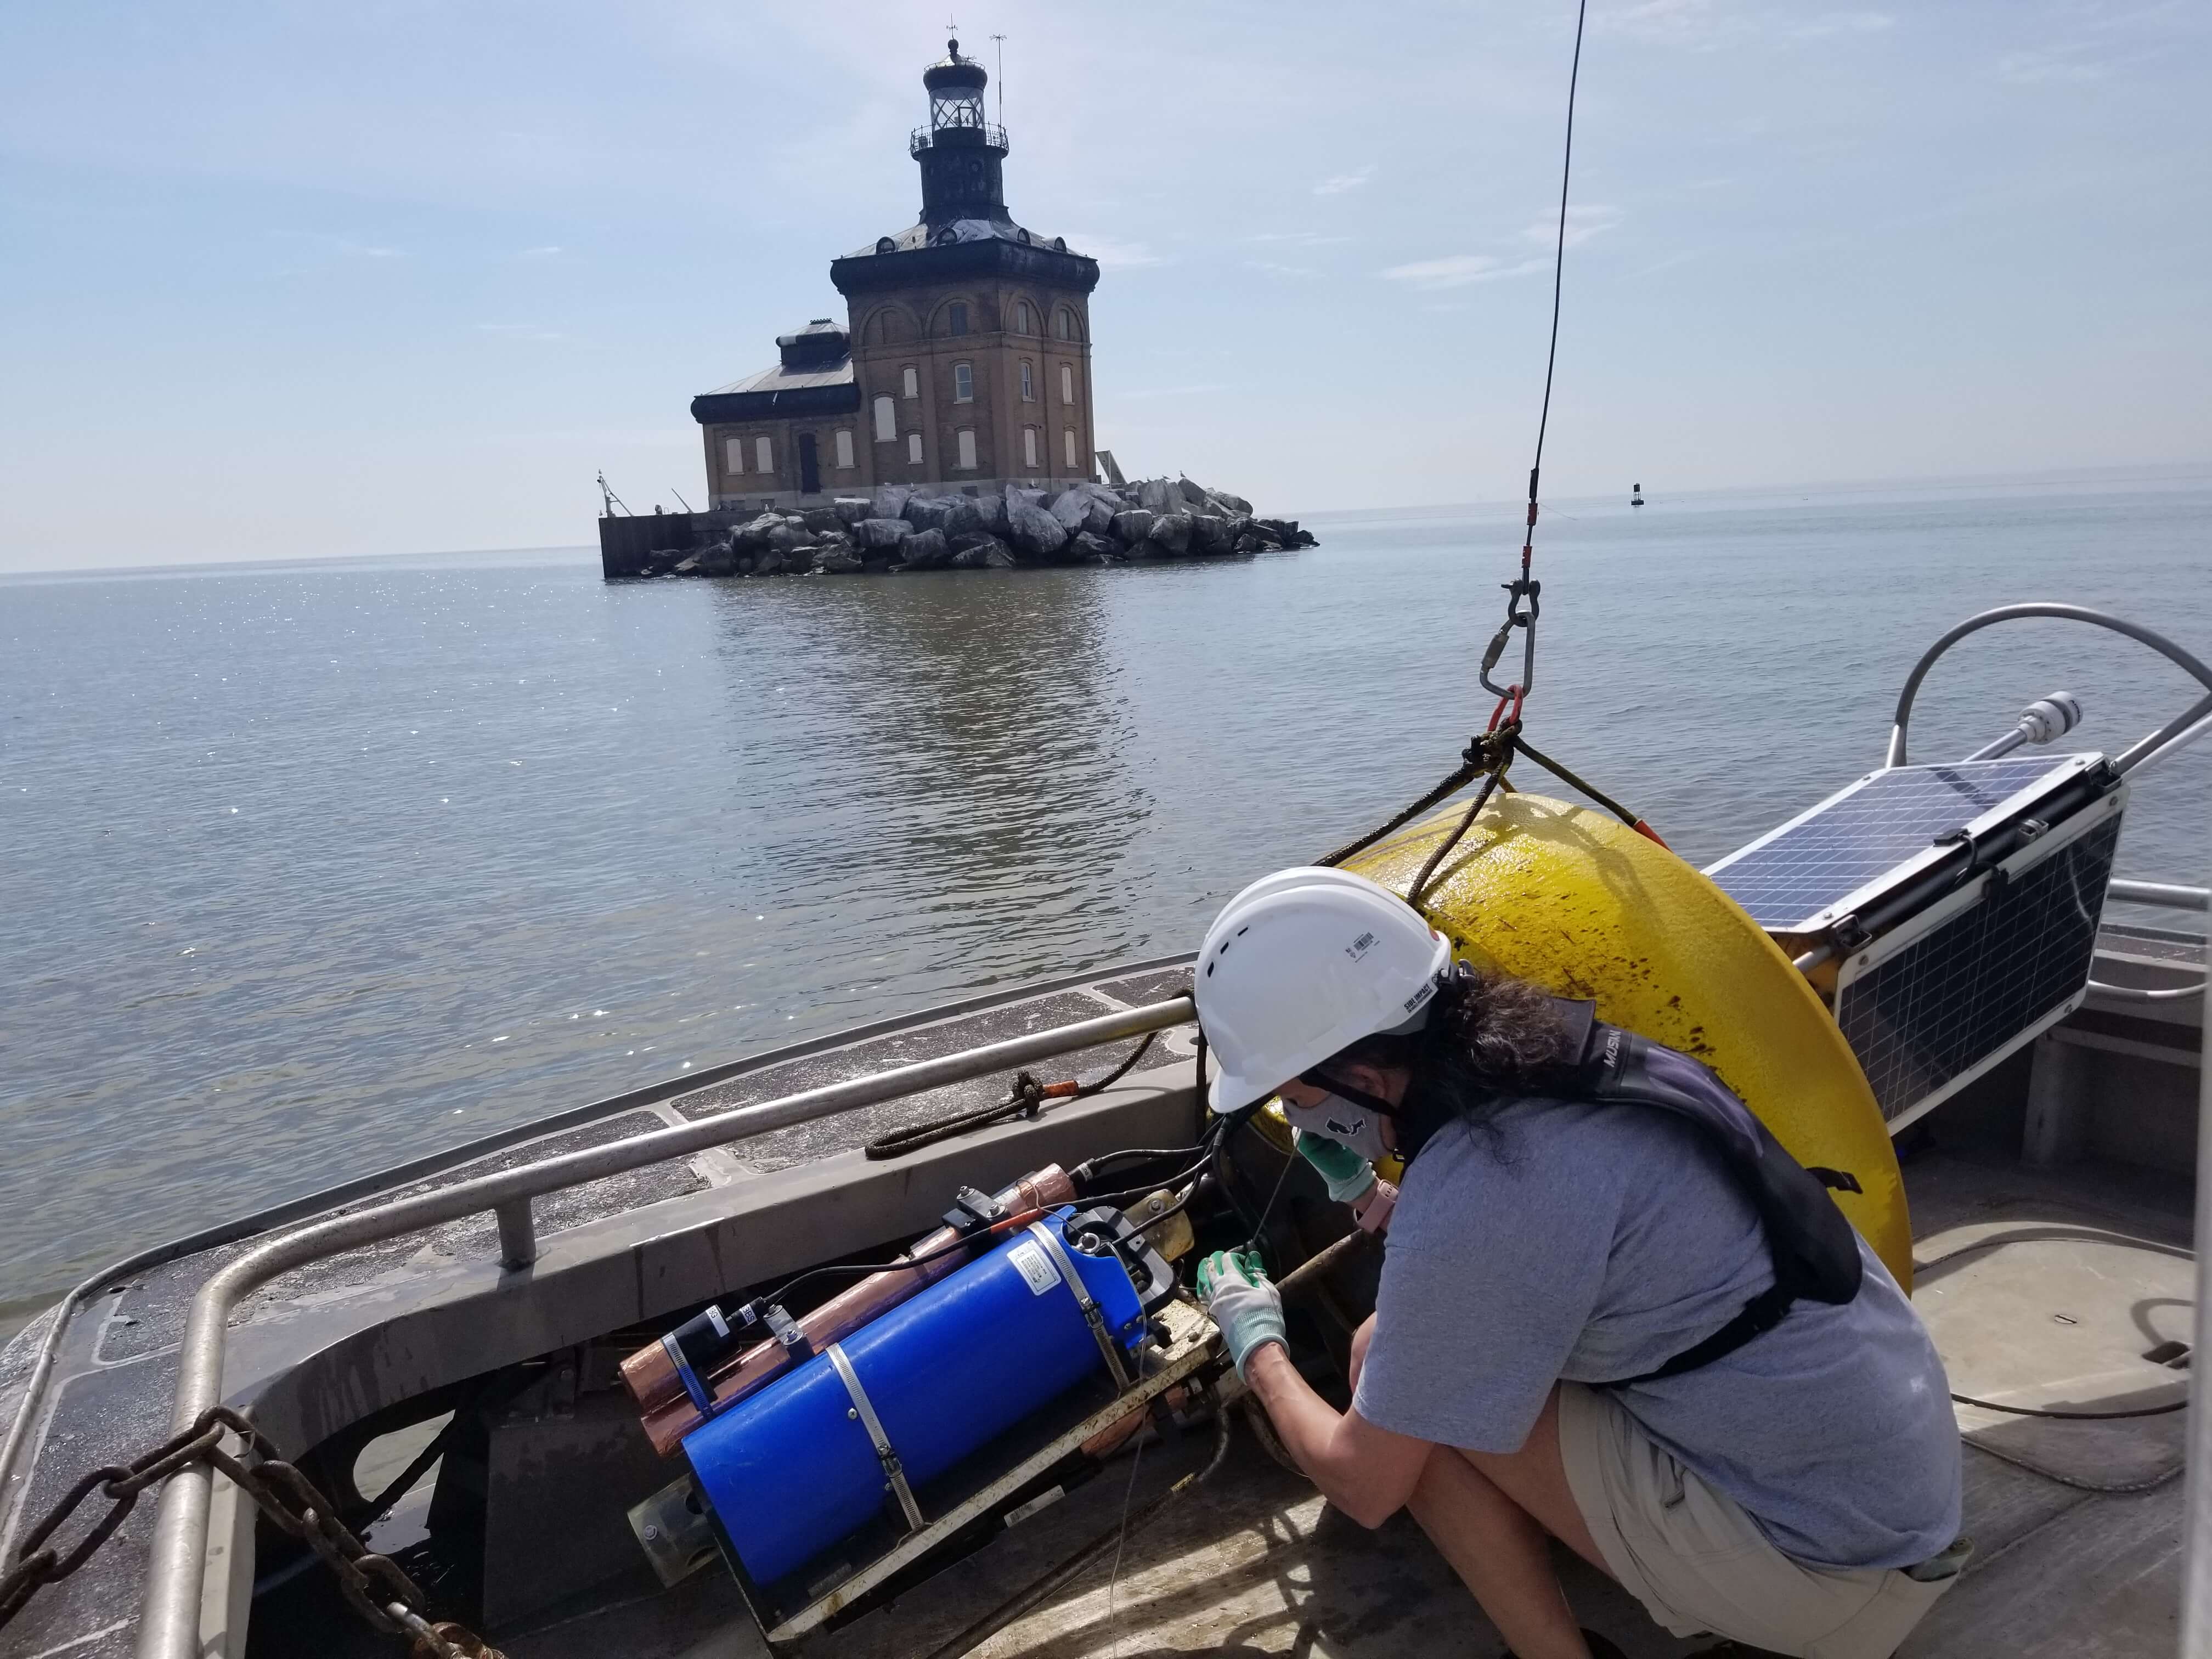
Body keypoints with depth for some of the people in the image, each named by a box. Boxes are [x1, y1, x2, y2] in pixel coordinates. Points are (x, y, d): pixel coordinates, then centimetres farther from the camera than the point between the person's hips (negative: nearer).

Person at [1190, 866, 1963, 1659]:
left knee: (1382, 1360, -9)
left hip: (1827, 1565, -8)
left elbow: (1365, 1487, -11)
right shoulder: (1575, 1044, -2)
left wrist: (1258, 1348, 6)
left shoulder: (1463, 1204, -26)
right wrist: (1367, 1193, 13)